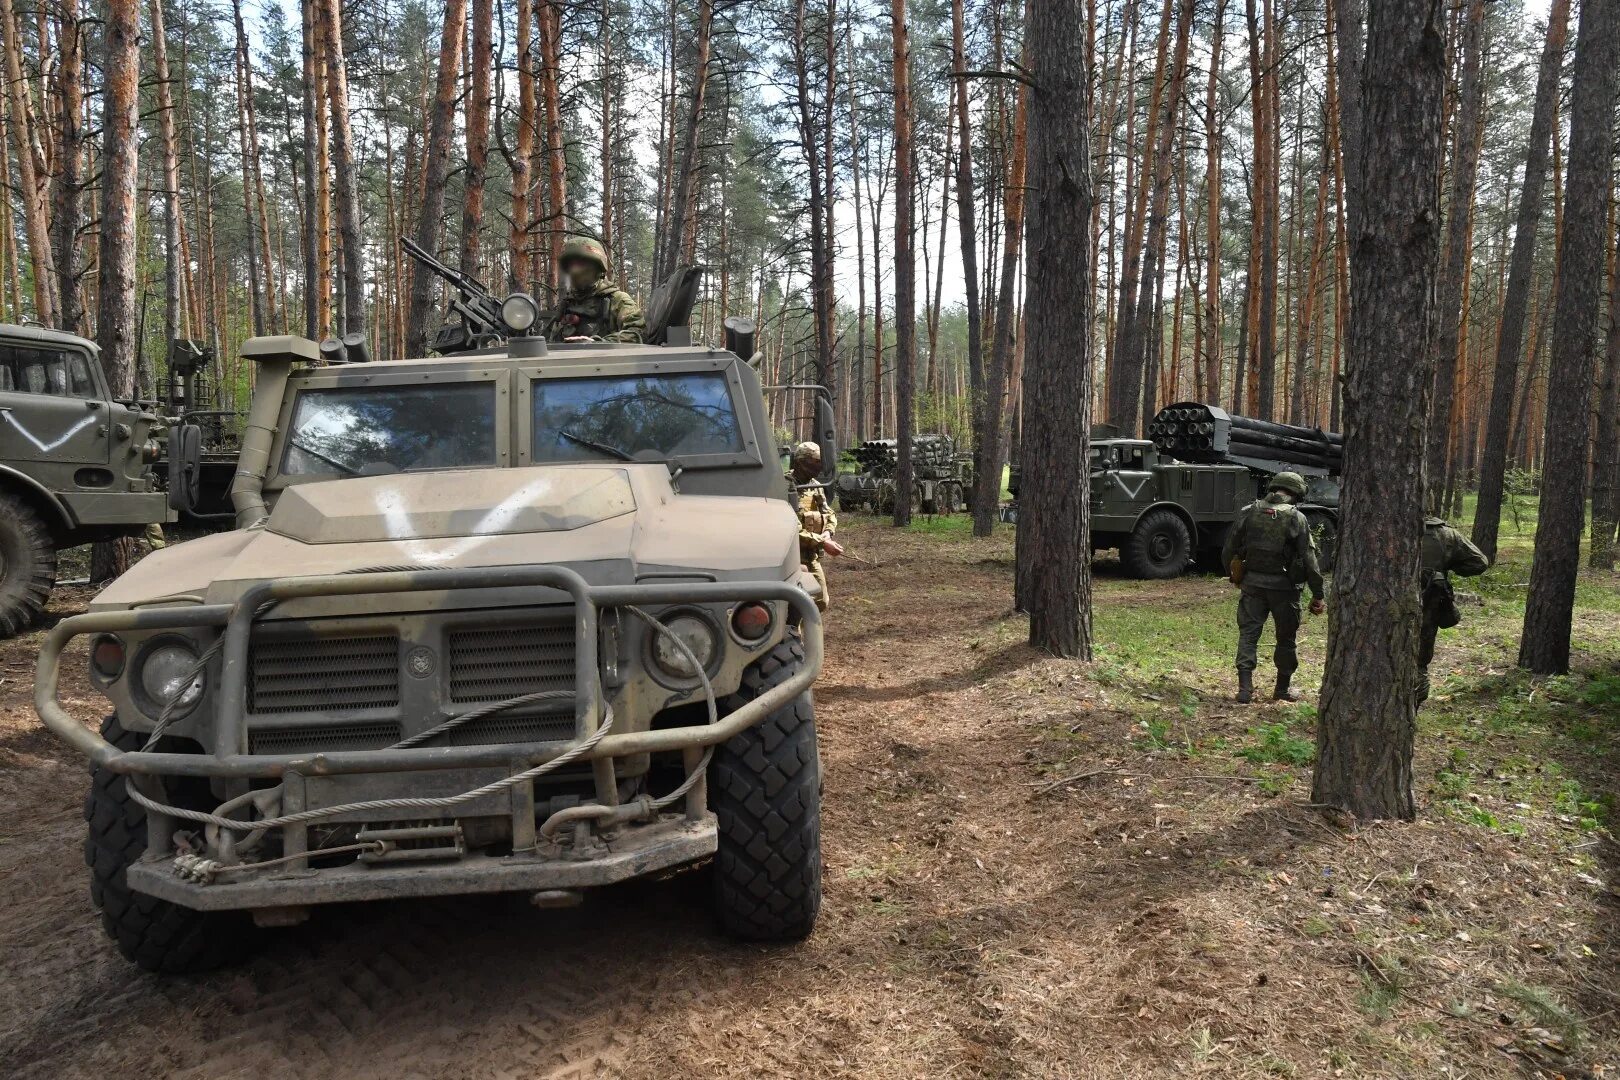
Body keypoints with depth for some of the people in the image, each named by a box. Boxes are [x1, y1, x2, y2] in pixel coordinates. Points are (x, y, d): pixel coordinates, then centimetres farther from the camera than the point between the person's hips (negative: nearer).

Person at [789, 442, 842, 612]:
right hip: (794, 558, -9)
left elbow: (830, 515, 18)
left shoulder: (816, 486, 10)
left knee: (821, 602, 15)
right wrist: (822, 542, -24)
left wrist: (827, 533, -5)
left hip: (812, 556, 9)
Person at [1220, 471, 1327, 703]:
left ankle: (1245, 688, -3)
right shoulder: (1296, 518, -7)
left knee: (1248, 633, 6)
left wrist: (1234, 574, 20)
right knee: (1286, 638, 14)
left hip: (1252, 583, 2)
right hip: (1283, 586, -2)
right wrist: (1318, 594, -3)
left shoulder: (1248, 512, 0)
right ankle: (1283, 688, 25)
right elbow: (1309, 559, -7)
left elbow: (1228, 550, 4)